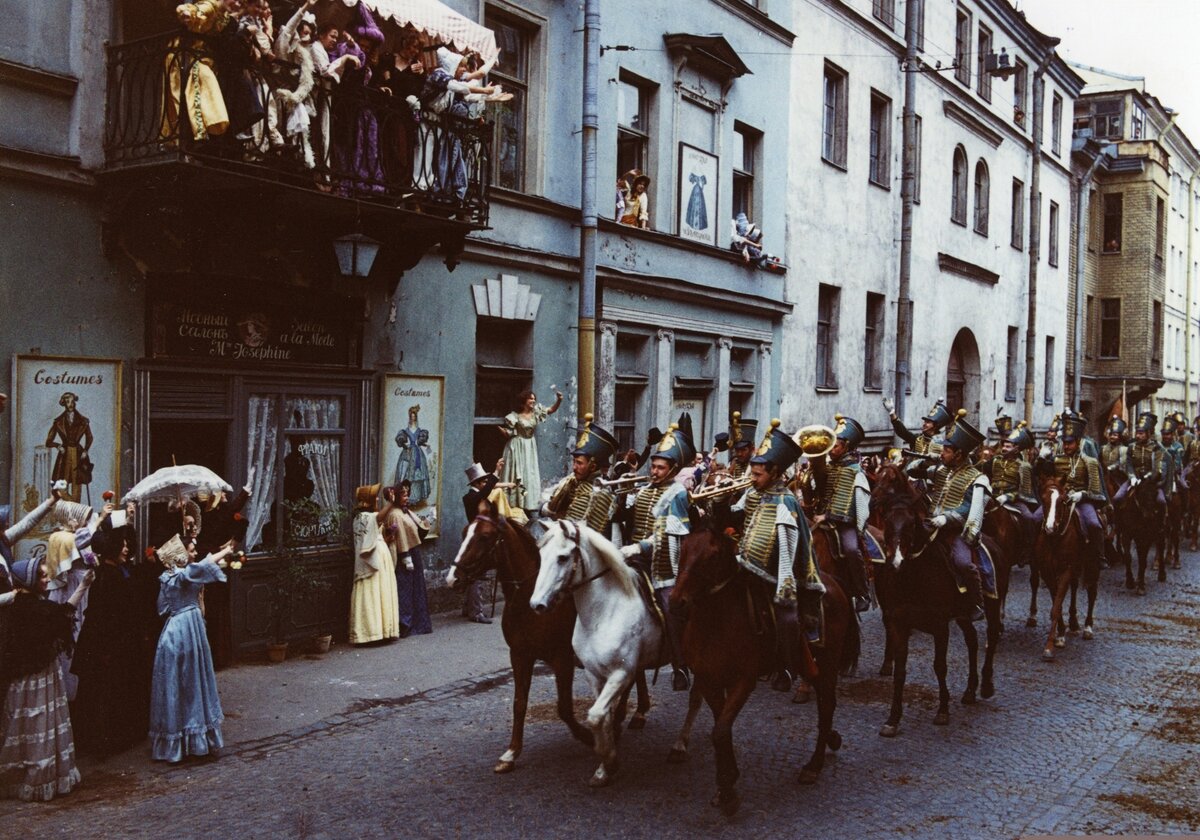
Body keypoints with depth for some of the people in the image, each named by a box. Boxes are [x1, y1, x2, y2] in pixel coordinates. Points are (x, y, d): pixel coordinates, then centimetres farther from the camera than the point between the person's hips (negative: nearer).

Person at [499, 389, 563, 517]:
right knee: (518, 475, -5)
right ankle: (515, 509, -1)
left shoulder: (536, 412, 3)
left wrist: (559, 400, -12)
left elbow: (552, 410, 6)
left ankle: (527, 509, 12)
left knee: (530, 476, 6)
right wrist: (500, 428, -28)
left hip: (530, 448, 6)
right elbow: (508, 434, -7)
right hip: (518, 448, -6)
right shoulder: (515, 416, -11)